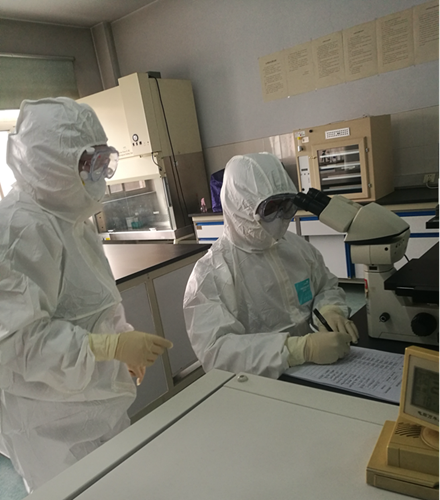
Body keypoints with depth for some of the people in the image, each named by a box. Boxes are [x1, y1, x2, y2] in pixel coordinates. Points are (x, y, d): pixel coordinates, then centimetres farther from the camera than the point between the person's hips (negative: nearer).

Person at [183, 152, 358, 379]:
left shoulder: (297, 246, 2)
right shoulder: (211, 273, -17)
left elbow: (327, 287, 16)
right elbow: (215, 349, -26)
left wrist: (329, 310, -7)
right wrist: (303, 349, -34)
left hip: (310, 369, 6)